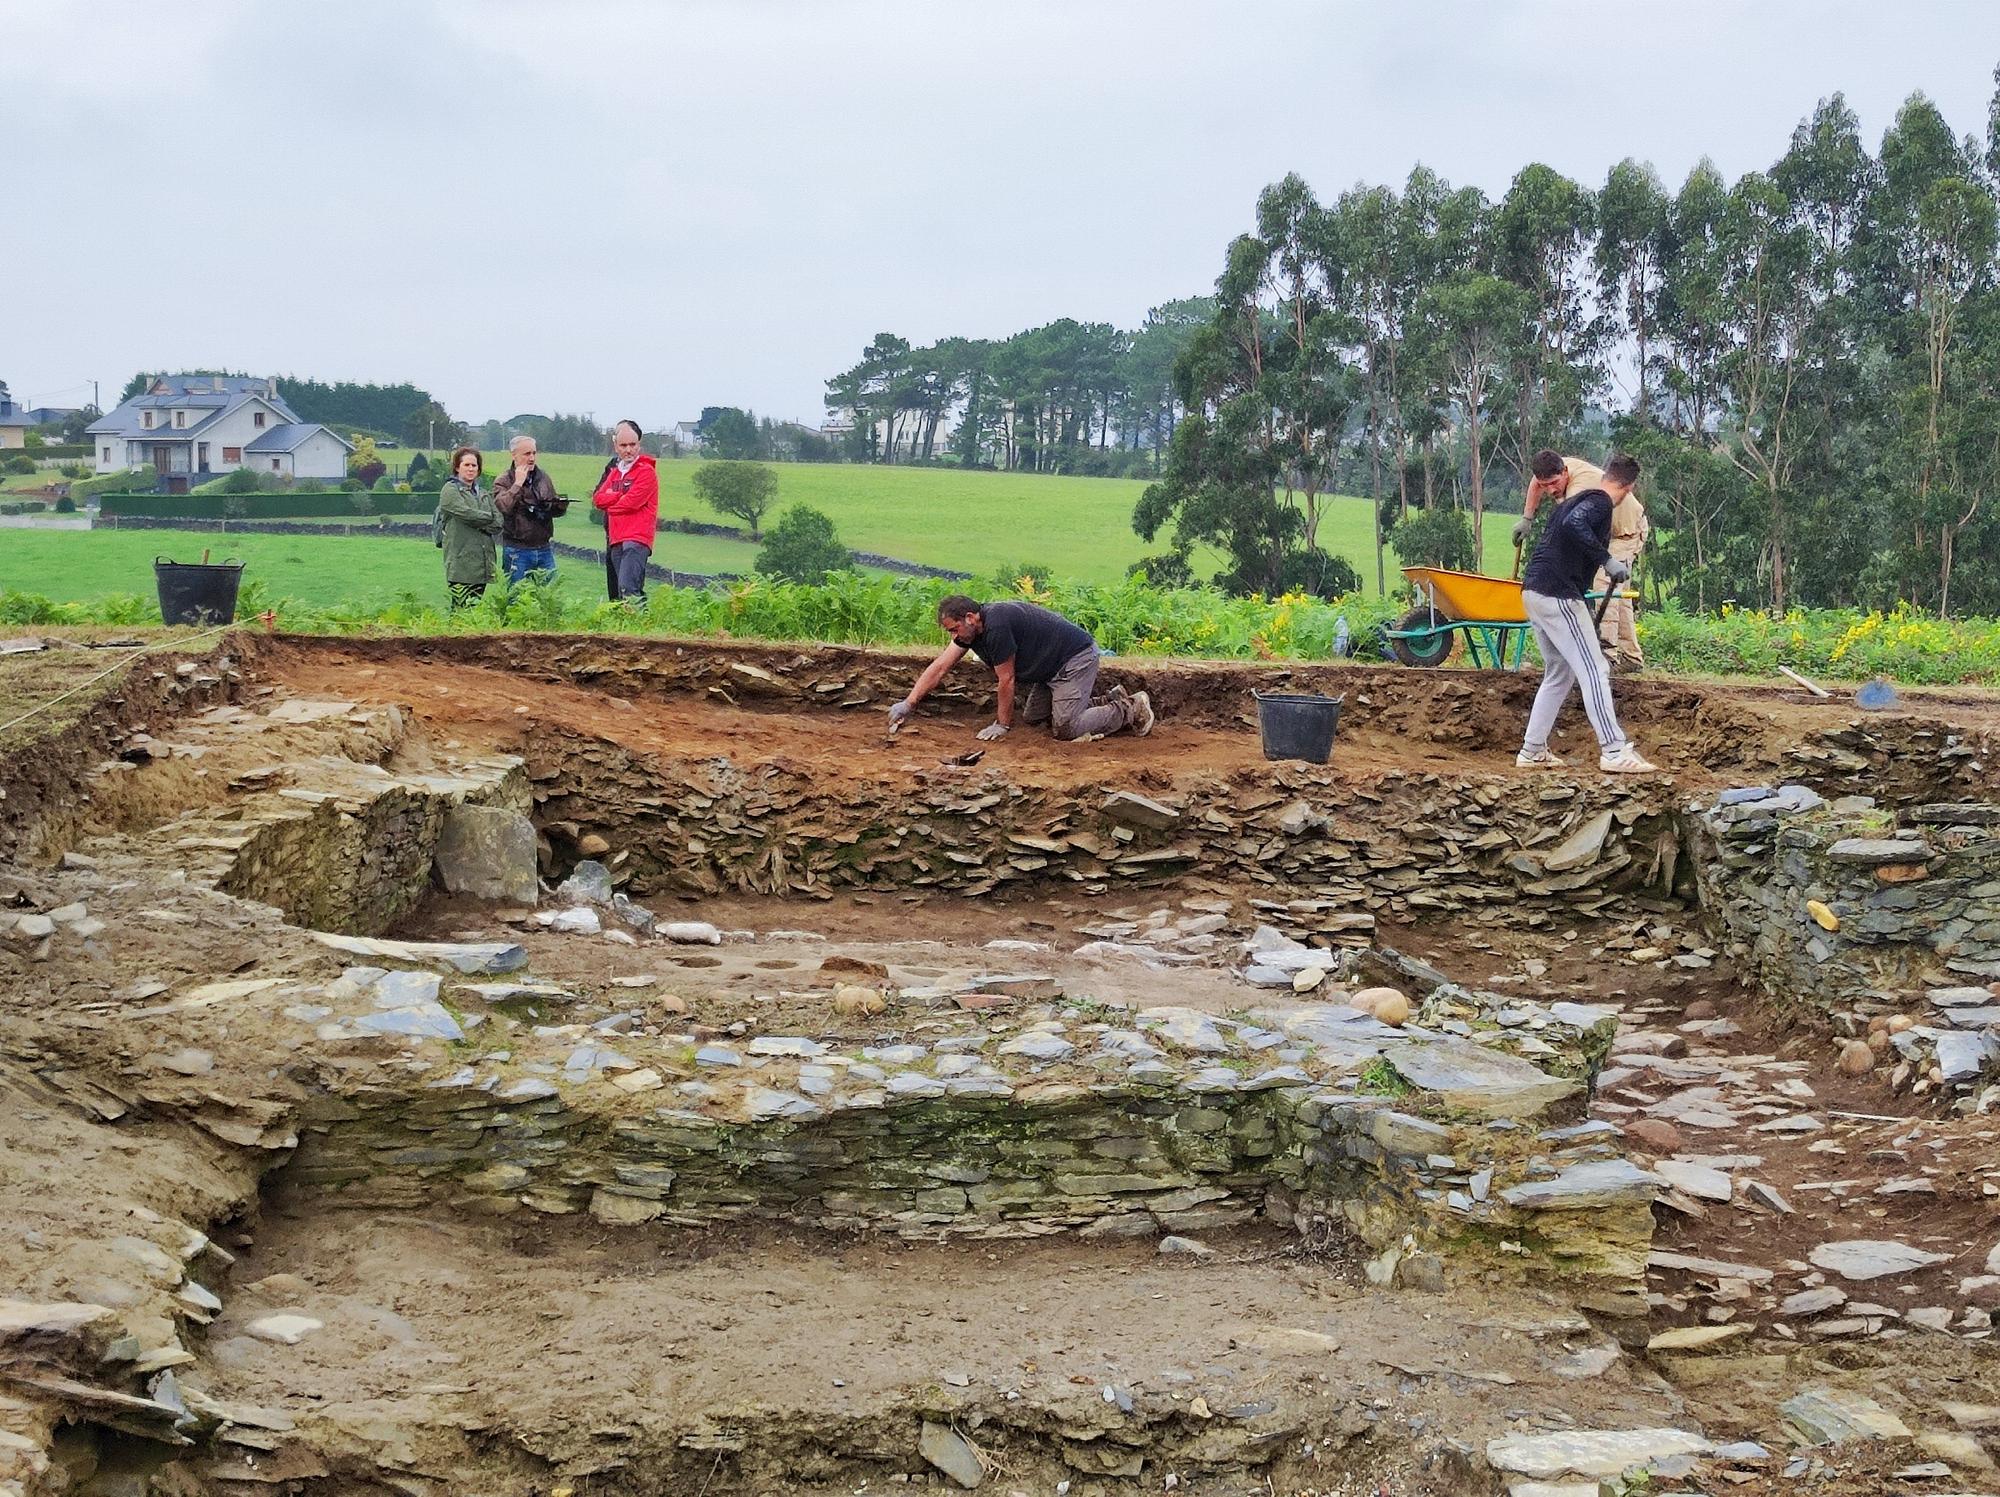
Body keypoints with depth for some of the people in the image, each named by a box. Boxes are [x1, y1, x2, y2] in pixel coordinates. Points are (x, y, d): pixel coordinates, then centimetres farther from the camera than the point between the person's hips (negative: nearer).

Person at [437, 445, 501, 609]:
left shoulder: (484, 494, 20)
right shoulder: (450, 490, 0)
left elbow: (498, 524, 10)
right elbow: (467, 514, -14)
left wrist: (481, 525, -8)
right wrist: (488, 517, 1)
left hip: (482, 564, 6)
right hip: (461, 564, -6)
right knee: (465, 610, -11)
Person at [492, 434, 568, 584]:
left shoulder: (544, 478, 12)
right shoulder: (502, 482, -3)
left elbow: (555, 509, 19)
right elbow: (505, 507, -21)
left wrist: (561, 505, -4)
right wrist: (518, 483, -15)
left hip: (545, 548, 4)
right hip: (517, 550, -4)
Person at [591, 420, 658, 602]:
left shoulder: (646, 471, -4)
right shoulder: (614, 471, 19)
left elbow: (632, 502, -13)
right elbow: (598, 498, 9)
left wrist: (610, 503, 4)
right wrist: (621, 496, -6)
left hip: (636, 540, -8)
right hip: (615, 539, 8)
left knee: (627, 587, -23)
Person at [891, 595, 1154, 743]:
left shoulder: (996, 625, -29)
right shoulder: (969, 628, 0)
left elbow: (1007, 680, -20)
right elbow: (939, 667, 4)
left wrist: (1003, 725, -9)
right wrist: (908, 704, 0)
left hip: (1076, 659, -10)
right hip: (1051, 667, 10)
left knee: (1065, 729, -17)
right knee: (1034, 719, 13)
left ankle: (1131, 709, 2)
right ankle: (1112, 701, 21)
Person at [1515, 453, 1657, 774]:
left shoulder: (1577, 500, 22)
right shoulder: (1600, 503, -7)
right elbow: (1574, 525, -27)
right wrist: (1607, 560, -26)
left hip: (1533, 591, 10)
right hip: (1558, 595, -10)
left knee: (1559, 673, 18)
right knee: (1594, 671, -9)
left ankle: (1532, 751, 16)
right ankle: (1614, 751, -14)